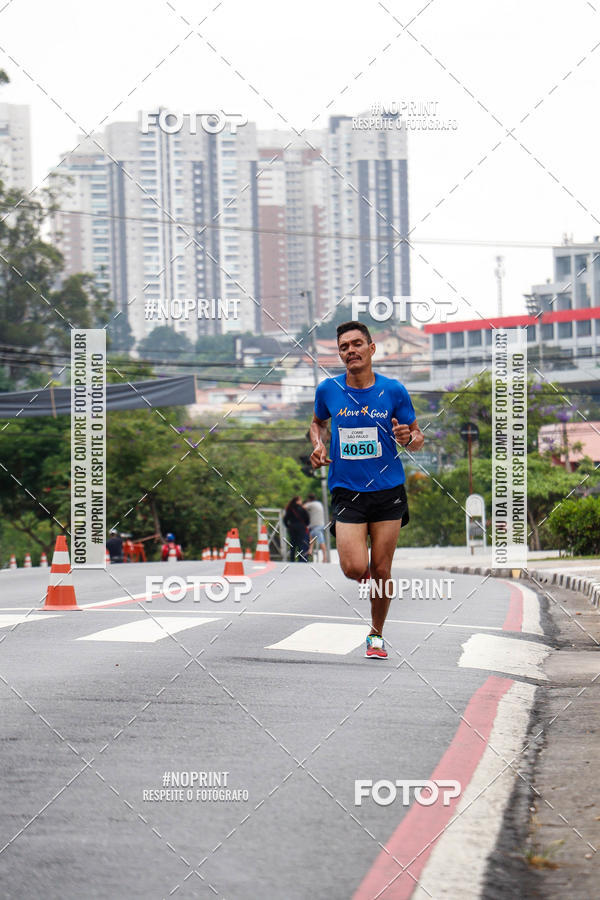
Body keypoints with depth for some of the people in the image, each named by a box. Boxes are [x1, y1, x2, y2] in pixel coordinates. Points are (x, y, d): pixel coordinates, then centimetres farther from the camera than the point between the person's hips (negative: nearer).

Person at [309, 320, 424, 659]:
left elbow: (418, 437, 5)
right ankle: (366, 575, 22)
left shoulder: (393, 390, -3)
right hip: (346, 490, 0)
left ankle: (377, 634, 24)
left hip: (388, 491, 0)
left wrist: (409, 437, -18)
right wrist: (318, 446, 1)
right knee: (354, 568, -15)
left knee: (381, 571, 3)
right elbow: (318, 422, 22)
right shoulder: (328, 390, 1)